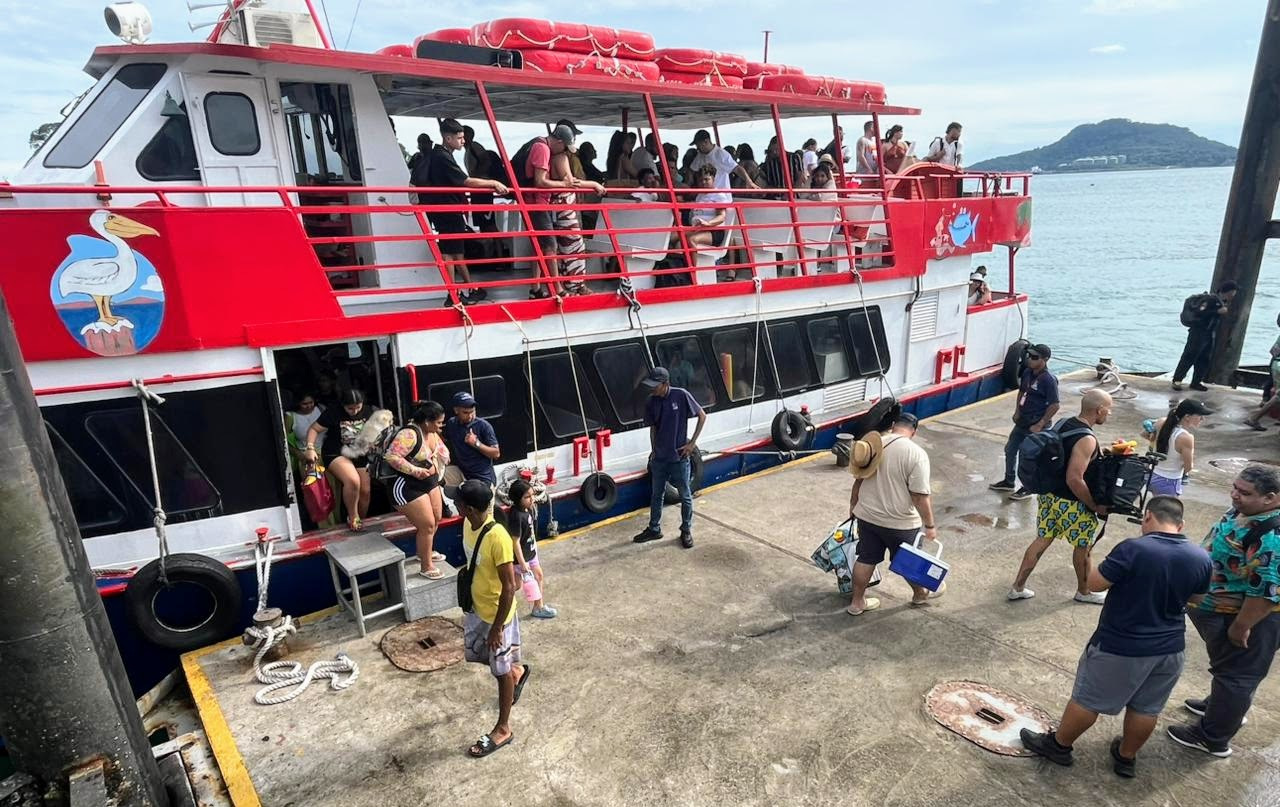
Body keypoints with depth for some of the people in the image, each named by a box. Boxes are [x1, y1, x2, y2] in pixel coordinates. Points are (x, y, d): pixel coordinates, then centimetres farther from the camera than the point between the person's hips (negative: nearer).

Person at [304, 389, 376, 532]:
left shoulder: (368, 411, -7)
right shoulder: (333, 413, -17)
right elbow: (314, 429, -10)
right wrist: (310, 448, -22)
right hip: (336, 454, -5)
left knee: (365, 491, 7)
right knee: (353, 481, -31)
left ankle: (362, 521, 32)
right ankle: (352, 518, -10)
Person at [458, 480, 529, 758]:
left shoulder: (498, 538, -33)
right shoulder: (469, 524, -7)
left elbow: (509, 587, -27)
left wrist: (497, 627, -21)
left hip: (497, 614, -8)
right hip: (476, 608, 8)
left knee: (501, 671, 10)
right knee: (473, 654, 25)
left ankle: (503, 729, 30)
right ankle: (517, 671, 49)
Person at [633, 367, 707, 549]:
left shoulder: (681, 395, -16)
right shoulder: (650, 402, -3)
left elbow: (702, 416, -7)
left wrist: (692, 443, -8)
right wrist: (653, 450, 11)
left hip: (679, 457, -4)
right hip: (659, 458, 4)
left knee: (685, 496, 10)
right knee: (656, 495, 16)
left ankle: (686, 531, 28)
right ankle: (654, 529, 33)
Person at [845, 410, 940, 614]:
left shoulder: (872, 444, -2)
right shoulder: (916, 453, -21)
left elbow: (859, 479, 8)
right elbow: (921, 495, -21)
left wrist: (853, 505, 22)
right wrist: (930, 525, -9)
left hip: (867, 516, 4)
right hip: (900, 522, -4)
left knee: (866, 558, 17)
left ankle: (856, 602, 27)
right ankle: (920, 593, 44)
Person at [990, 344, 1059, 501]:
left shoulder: (1049, 380, -22)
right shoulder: (1027, 372, 1)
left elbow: (1055, 405, -21)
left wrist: (1040, 425, -20)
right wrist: (1017, 411, 8)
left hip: (1036, 424, -8)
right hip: (1022, 421, 8)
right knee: (1010, 449, 18)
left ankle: (1028, 488, 23)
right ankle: (1009, 481, 36)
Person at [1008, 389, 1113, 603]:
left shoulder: (1064, 423, 1)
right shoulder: (1087, 439, -25)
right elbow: (1074, 480, -28)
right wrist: (1095, 506, -17)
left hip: (1049, 494, 8)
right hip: (1070, 503, -8)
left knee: (1043, 540, 16)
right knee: (1083, 546, 16)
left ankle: (1018, 587, 22)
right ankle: (1084, 592, 37)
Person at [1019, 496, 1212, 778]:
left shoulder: (1133, 549, -26)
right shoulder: (1201, 558, -7)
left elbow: (1094, 583, -18)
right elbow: (1197, 598, 11)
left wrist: (1098, 564, 0)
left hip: (1120, 648, -5)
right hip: (1170, 649, 5)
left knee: (1088, 699, 12)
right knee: (1146, 708, 22)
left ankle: (1058, 745, 28)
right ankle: (1127, 757, 41)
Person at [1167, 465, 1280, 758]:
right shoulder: (1246, 511, -2)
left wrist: (1241, 627, -22)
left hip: (1248, 615, -9)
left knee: (1236, 674, 6)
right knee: (1229, 668, 27)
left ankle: (1212, 738, 20)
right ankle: (1220, 705, 48)